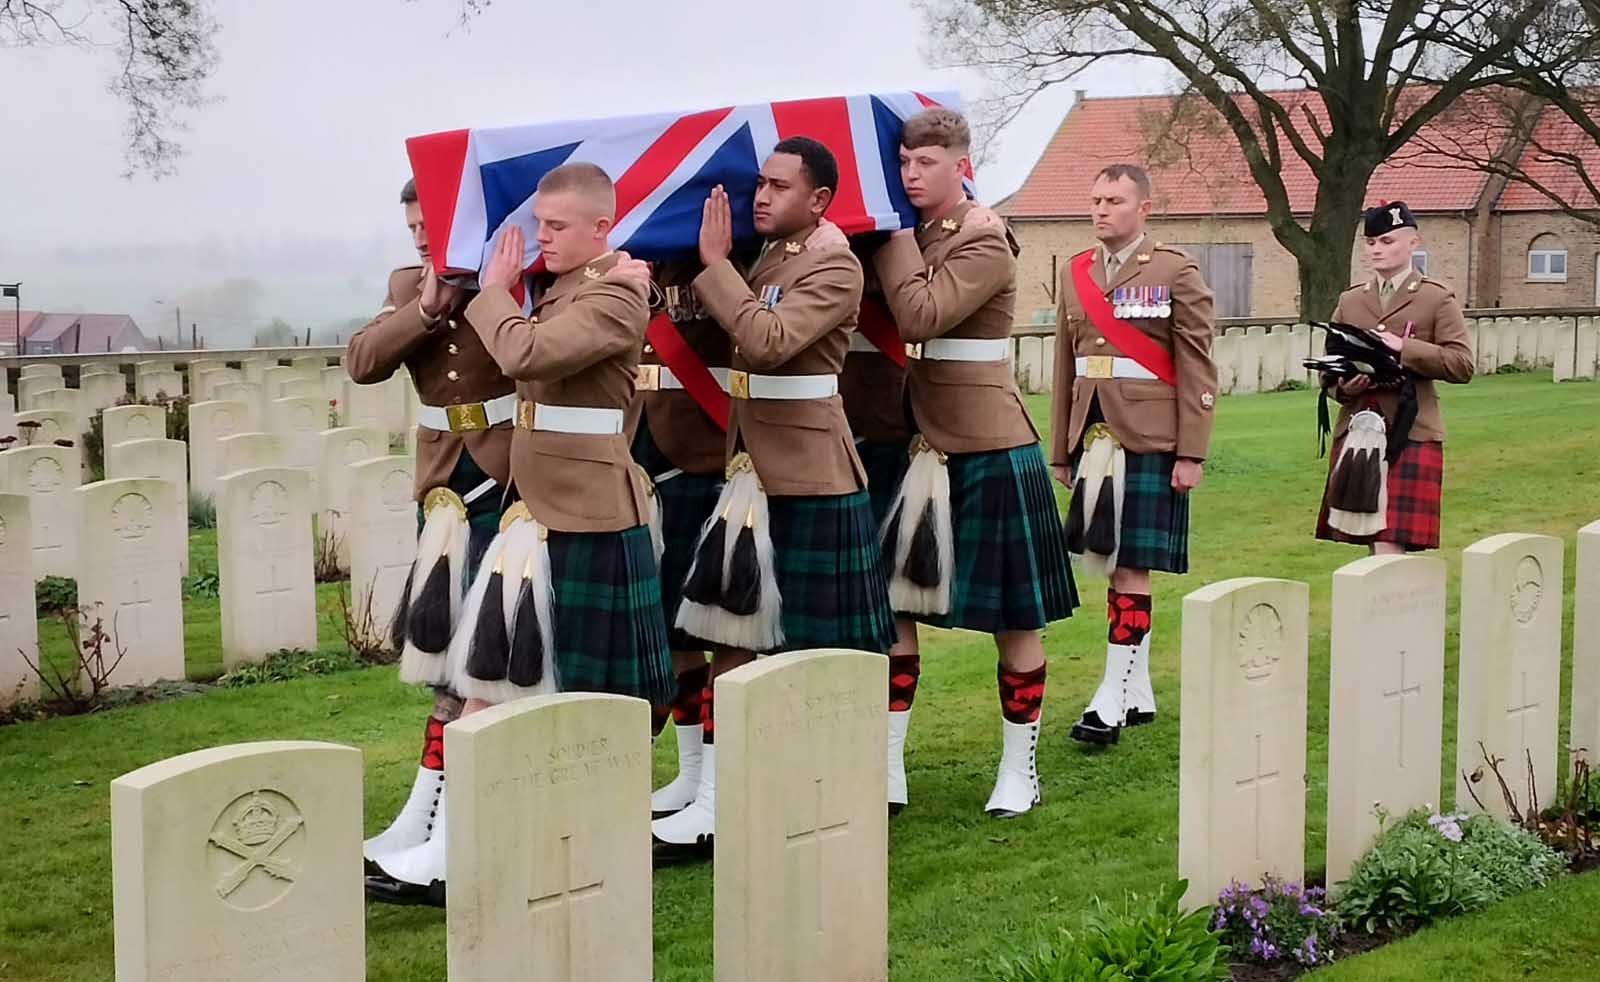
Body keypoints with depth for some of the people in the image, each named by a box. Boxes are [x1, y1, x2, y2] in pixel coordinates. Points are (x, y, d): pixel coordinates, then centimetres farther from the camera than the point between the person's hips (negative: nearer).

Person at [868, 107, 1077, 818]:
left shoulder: (985, 245, -12)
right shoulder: (908, 241, 9)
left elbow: (920, 315, -26)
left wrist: (895, 239, -16)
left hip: (991, 451, -7)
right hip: (921, 445, 7)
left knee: (1015, 615, 4)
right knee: (891, 604, 4)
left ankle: (1019, 769, 17)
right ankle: (887, 769, 12)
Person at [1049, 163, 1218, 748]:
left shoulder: (1176, 272, -3)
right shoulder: (1075, 274, 12)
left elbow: (1197, 371, -5)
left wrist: (1191, 454, -10)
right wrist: (1060, 452, 14)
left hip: (1149, 444, -5)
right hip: (1093, 442, 6)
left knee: (1132, 569, -6)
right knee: (1110, 565, 9)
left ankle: (1113, 698, -3)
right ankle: (1139, 693, 18)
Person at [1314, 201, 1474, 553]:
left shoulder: (1438, 299, 3)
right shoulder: (1350, 300, 14)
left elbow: (1462, 365, -6)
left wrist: (1404, 349, -16)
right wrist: (1343, 388, -5)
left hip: (1410, 435, -4)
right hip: (1357, 431, 4)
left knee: (1390, 544, -12)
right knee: (1373, 545, 6)